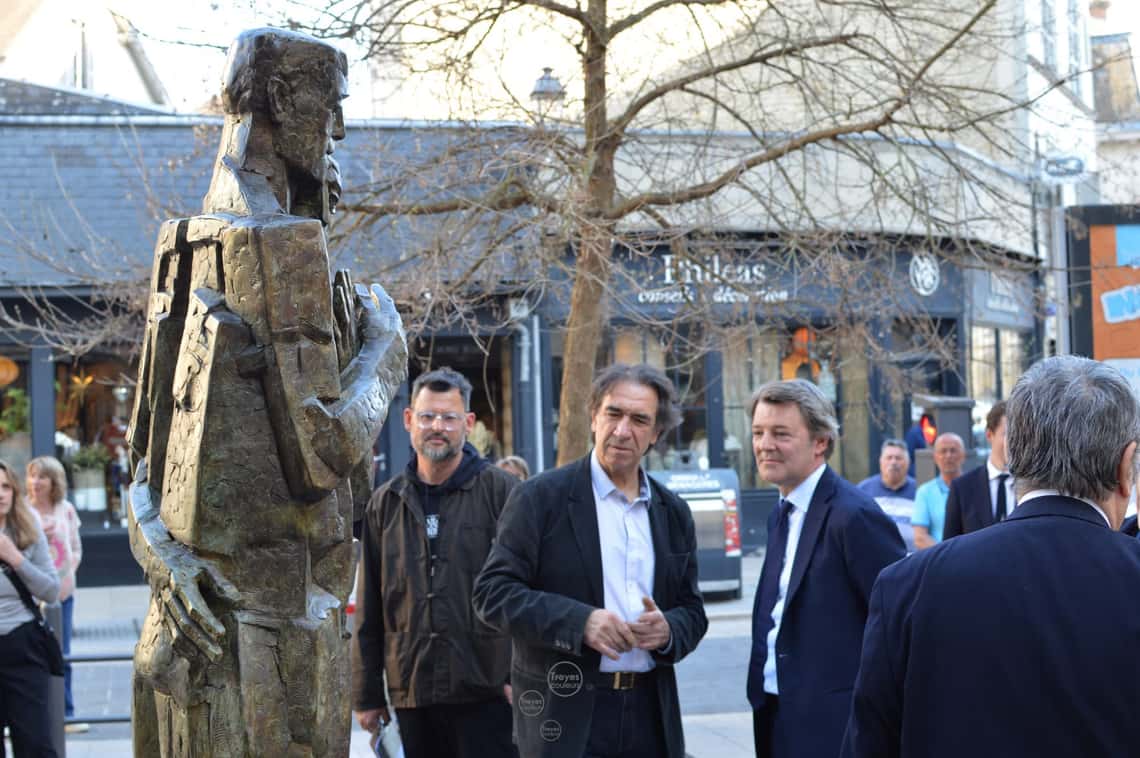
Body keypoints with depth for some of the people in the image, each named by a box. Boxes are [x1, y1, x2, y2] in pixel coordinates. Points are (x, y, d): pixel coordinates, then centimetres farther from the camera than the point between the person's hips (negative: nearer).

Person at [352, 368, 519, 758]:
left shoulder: (500, 490, -1)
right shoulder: (385, 504, 12)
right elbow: (369, 611, 14)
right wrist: (367, 694, 12)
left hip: (487, 691, -4)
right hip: (412, 694, 4)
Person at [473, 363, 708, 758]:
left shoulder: (673, 513, 13)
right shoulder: (540, 498, -3)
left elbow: (692, 610, 17)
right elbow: (492, 592, -8)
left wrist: (668, 630, -7)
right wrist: (579, 622, -20)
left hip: (650, 711, 5)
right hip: (565, 716, -5)